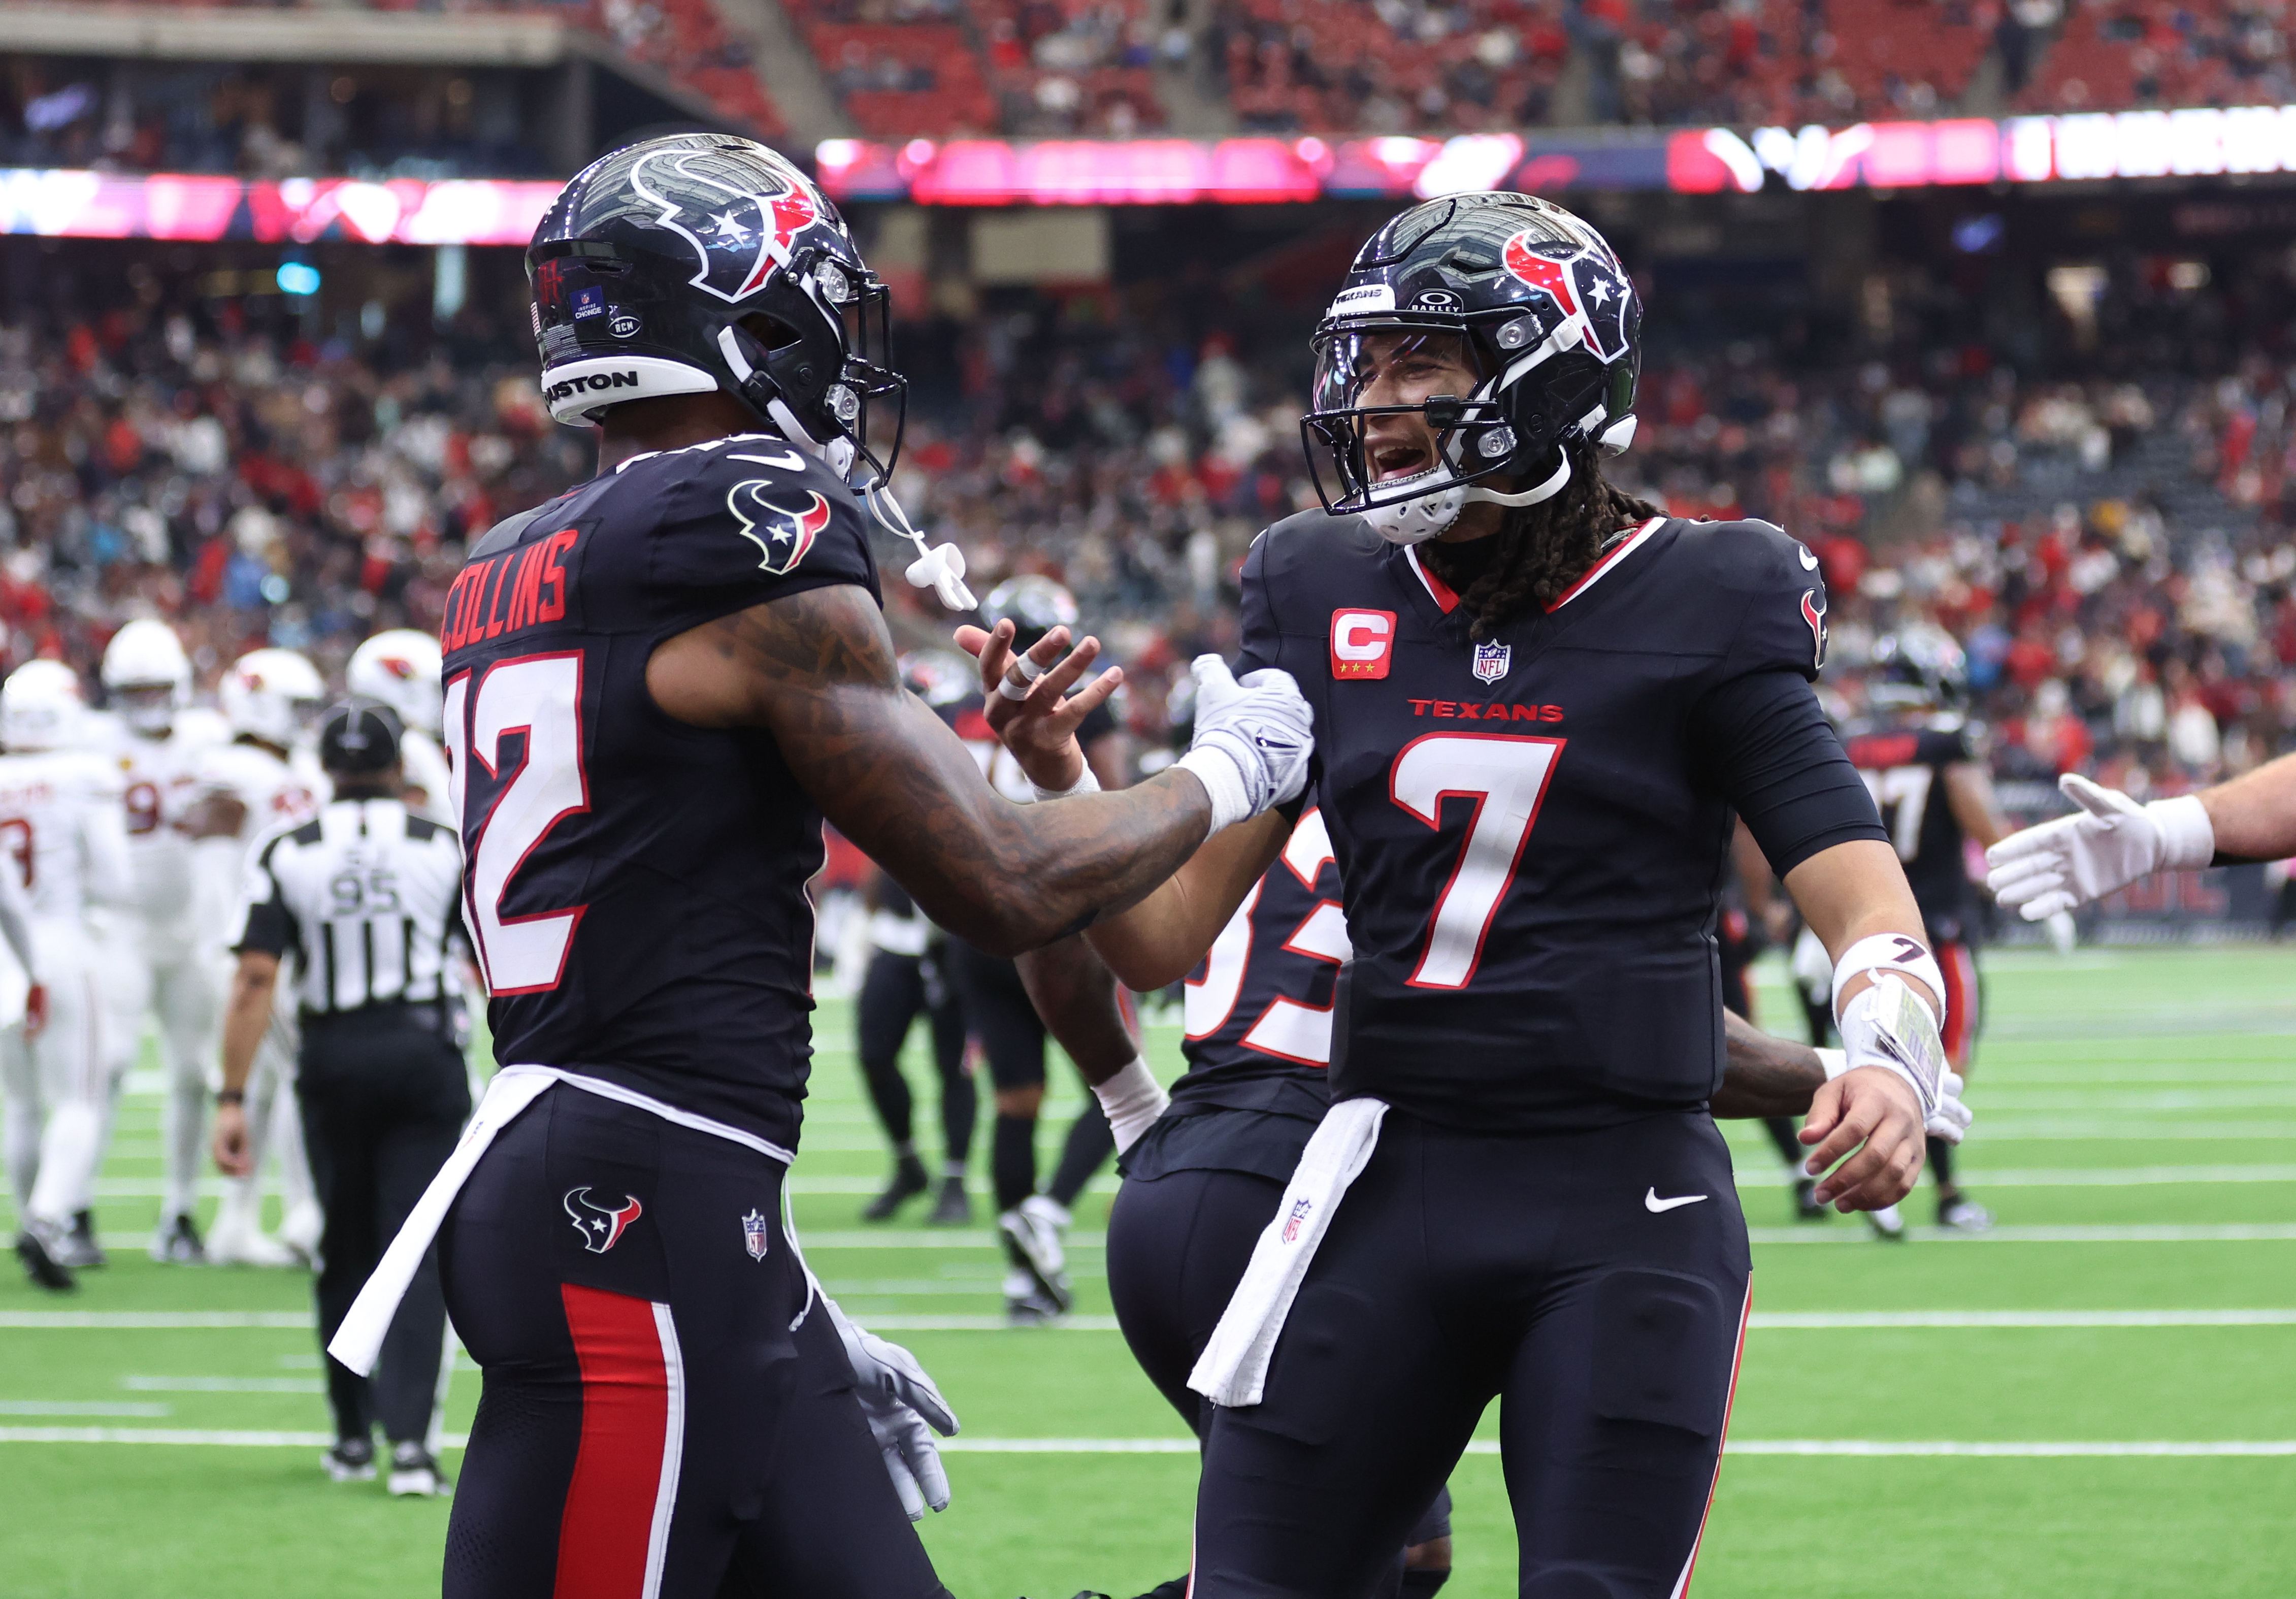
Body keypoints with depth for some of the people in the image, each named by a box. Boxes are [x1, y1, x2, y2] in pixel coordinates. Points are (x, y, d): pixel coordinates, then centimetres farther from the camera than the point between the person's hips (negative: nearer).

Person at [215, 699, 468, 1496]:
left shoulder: (287, 856, -2)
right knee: (417, 1250, -2)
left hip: (333, 1060, 1)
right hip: (424, 1051, -1)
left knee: (347, 1250, 14)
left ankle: (354, 1435, 22)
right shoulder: (444, 851, 0)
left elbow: (255, 979, -8)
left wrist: (232, 1099, -8)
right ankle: (410, 1437, -14)